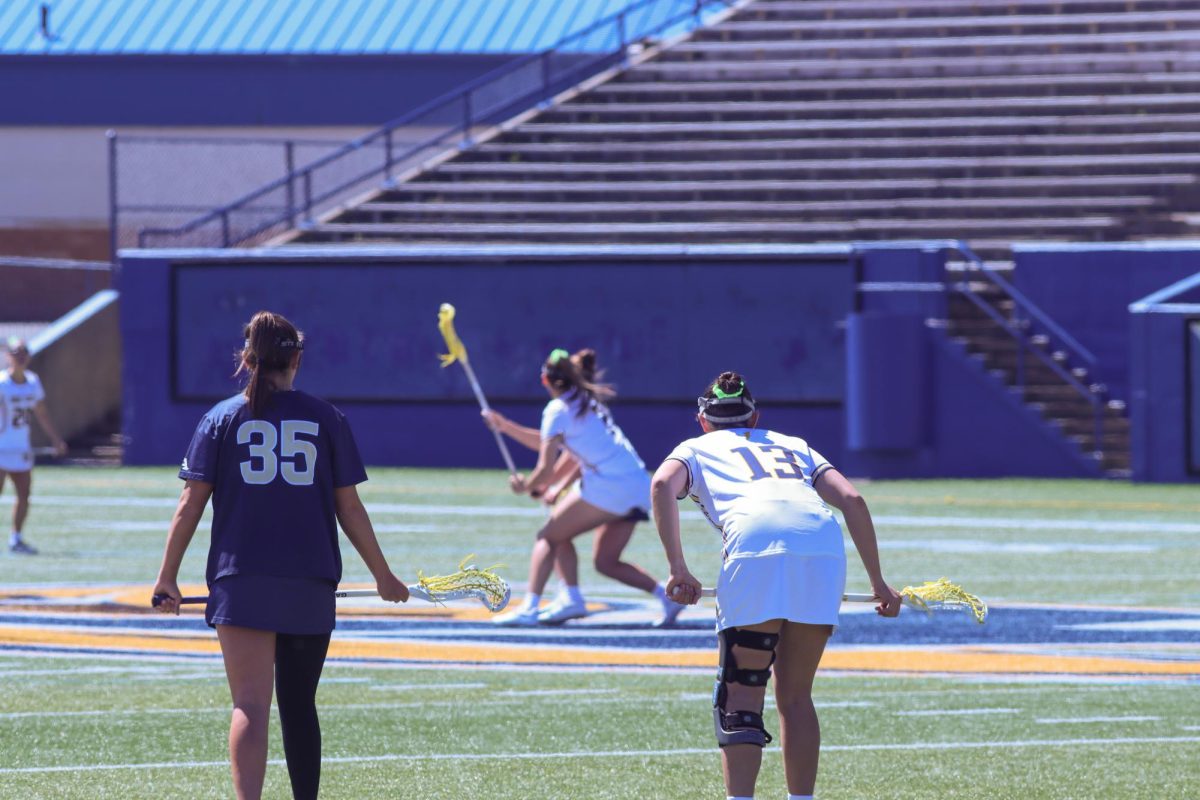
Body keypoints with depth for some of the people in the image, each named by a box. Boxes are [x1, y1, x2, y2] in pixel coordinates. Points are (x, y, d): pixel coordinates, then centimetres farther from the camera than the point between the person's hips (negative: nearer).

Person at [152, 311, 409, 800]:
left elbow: (191, 504, 0)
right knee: (299, 706, 14)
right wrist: (383, 576, 16)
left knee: (251, 706, -9)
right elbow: (349, 508, 7)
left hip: (242, 582, -2)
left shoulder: (222, 419, 3)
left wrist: (168, 576, 6)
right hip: (311, 584, 2)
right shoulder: (326, 419, 5)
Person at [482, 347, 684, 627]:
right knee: (605, 562, 19)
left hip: (608, 487, -9)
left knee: (548, 537, 2)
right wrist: (506, 426, 33)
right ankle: (665, 593, 2)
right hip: (639, 487, 9)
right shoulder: (588, 403, 24)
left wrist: (525, 487, 14)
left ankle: (529, 608, -9)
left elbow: (546, 469, -4)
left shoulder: (558, 409, -3)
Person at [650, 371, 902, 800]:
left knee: (741, 697, 1)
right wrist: (878, 582, 21)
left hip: (754, 545, -3)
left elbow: (662, 485, 4)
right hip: (823, 544, 3)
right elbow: (852, 500, 21)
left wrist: (678, 567, 0)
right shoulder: (794, 445, 36)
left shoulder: (695, 449, 28)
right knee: (795, 696, 16)